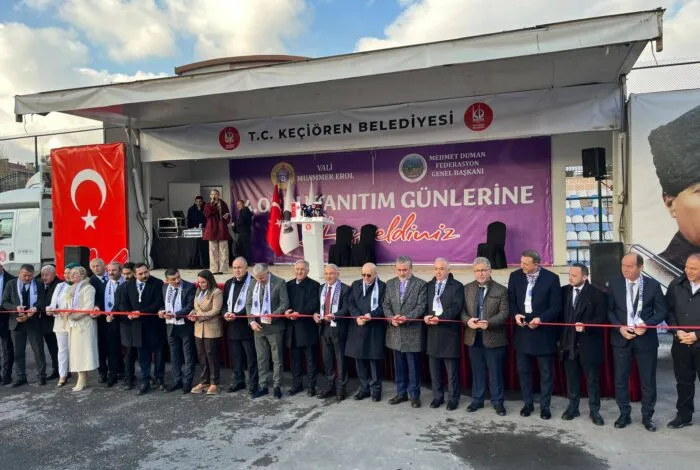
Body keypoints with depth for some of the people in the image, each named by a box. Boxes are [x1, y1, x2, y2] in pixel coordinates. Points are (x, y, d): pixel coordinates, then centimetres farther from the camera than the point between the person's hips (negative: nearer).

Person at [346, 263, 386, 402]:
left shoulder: (383, 286, -3)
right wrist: (357, 316, -13)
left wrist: (371, 315, -22)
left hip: (375, 329, -4)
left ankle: (376, 389, 15)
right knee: (360, 359, 9)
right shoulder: (355, 285, 10)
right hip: (358, 328, 4)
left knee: (375, 359, 2)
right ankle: (364, 388, 21)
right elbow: (350, 303, 3)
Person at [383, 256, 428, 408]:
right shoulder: (390, 283, 9)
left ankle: (414, 395, 16)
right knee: (399, 365, 14)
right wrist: (391, 318, -12)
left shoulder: (421, 284, -4)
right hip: (395, 331, 4)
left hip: (412, 331, -4)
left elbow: (421, 306, -9)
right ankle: (401, 393, 25)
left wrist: (406, 318, -21)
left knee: (413, 366, 3)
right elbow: (386, 305, 6)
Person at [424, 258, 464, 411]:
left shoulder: (457, 286, -2)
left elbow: (457, 307, -12)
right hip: (432, 331, 4)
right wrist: (426, 316, -11)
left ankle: (453, 398, 15)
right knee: (434, 368, 10)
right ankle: (437, 396, 23)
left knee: (452, 368, 3)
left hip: (449, 332, -4)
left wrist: (440, 318, -22)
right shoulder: (429, 286, 12)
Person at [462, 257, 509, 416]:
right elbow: (461, 310, 4)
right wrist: (468, 320, -17)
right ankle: (477, 400, 26)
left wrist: (489, 323, -24)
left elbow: (504, 313, -9)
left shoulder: (501, 290, -3)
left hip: (494, 338, -2)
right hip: (473, 337, 3)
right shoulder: (467, 289, 5)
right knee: (477, 371, 14)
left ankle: (497, 402, 21)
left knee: (495, 372, 7)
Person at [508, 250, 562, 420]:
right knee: (523, 370, 11)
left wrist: (540, 319, -21)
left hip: (543, 331, -3)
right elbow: (511, 300, 7)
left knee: (546, 372, 8)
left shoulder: (551, 278, -9)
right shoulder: (515, 276, -1)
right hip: (522, 330, 3)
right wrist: (515, 314, -12)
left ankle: (544, 406, 23)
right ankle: (527, 403, 26)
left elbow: (556, 306, -8)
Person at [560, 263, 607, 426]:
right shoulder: (564, 291, 2)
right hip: (569, 342, 3)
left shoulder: (597, 293, -8)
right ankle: (573, 407, 26)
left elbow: (601, 318, -10)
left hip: (588, 343, -3)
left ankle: (594, 410, 21)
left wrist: (586, 326, -25)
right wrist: (560, 336, 1)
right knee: (571, 378, 13)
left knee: (592, 379, 8)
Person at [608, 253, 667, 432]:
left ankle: (647, 416, 26)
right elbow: (609, 310, 2)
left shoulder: (653, 285, -4)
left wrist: (646, 324, -17)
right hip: (621, 338, 1)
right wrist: (620, 327, -13)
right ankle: (624, 414, 24)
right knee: (621, 380, 8)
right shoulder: (614, 284, -1)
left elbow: (661, 312, -1)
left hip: (646, 339, -1)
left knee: (648, 380, 9)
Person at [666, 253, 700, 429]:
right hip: (681, 343, 3)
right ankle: (684, 415, 27)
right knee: (684, 382, 14)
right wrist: (677, 331, -6)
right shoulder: (677, 284, 0)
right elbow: (669, 310, 7)